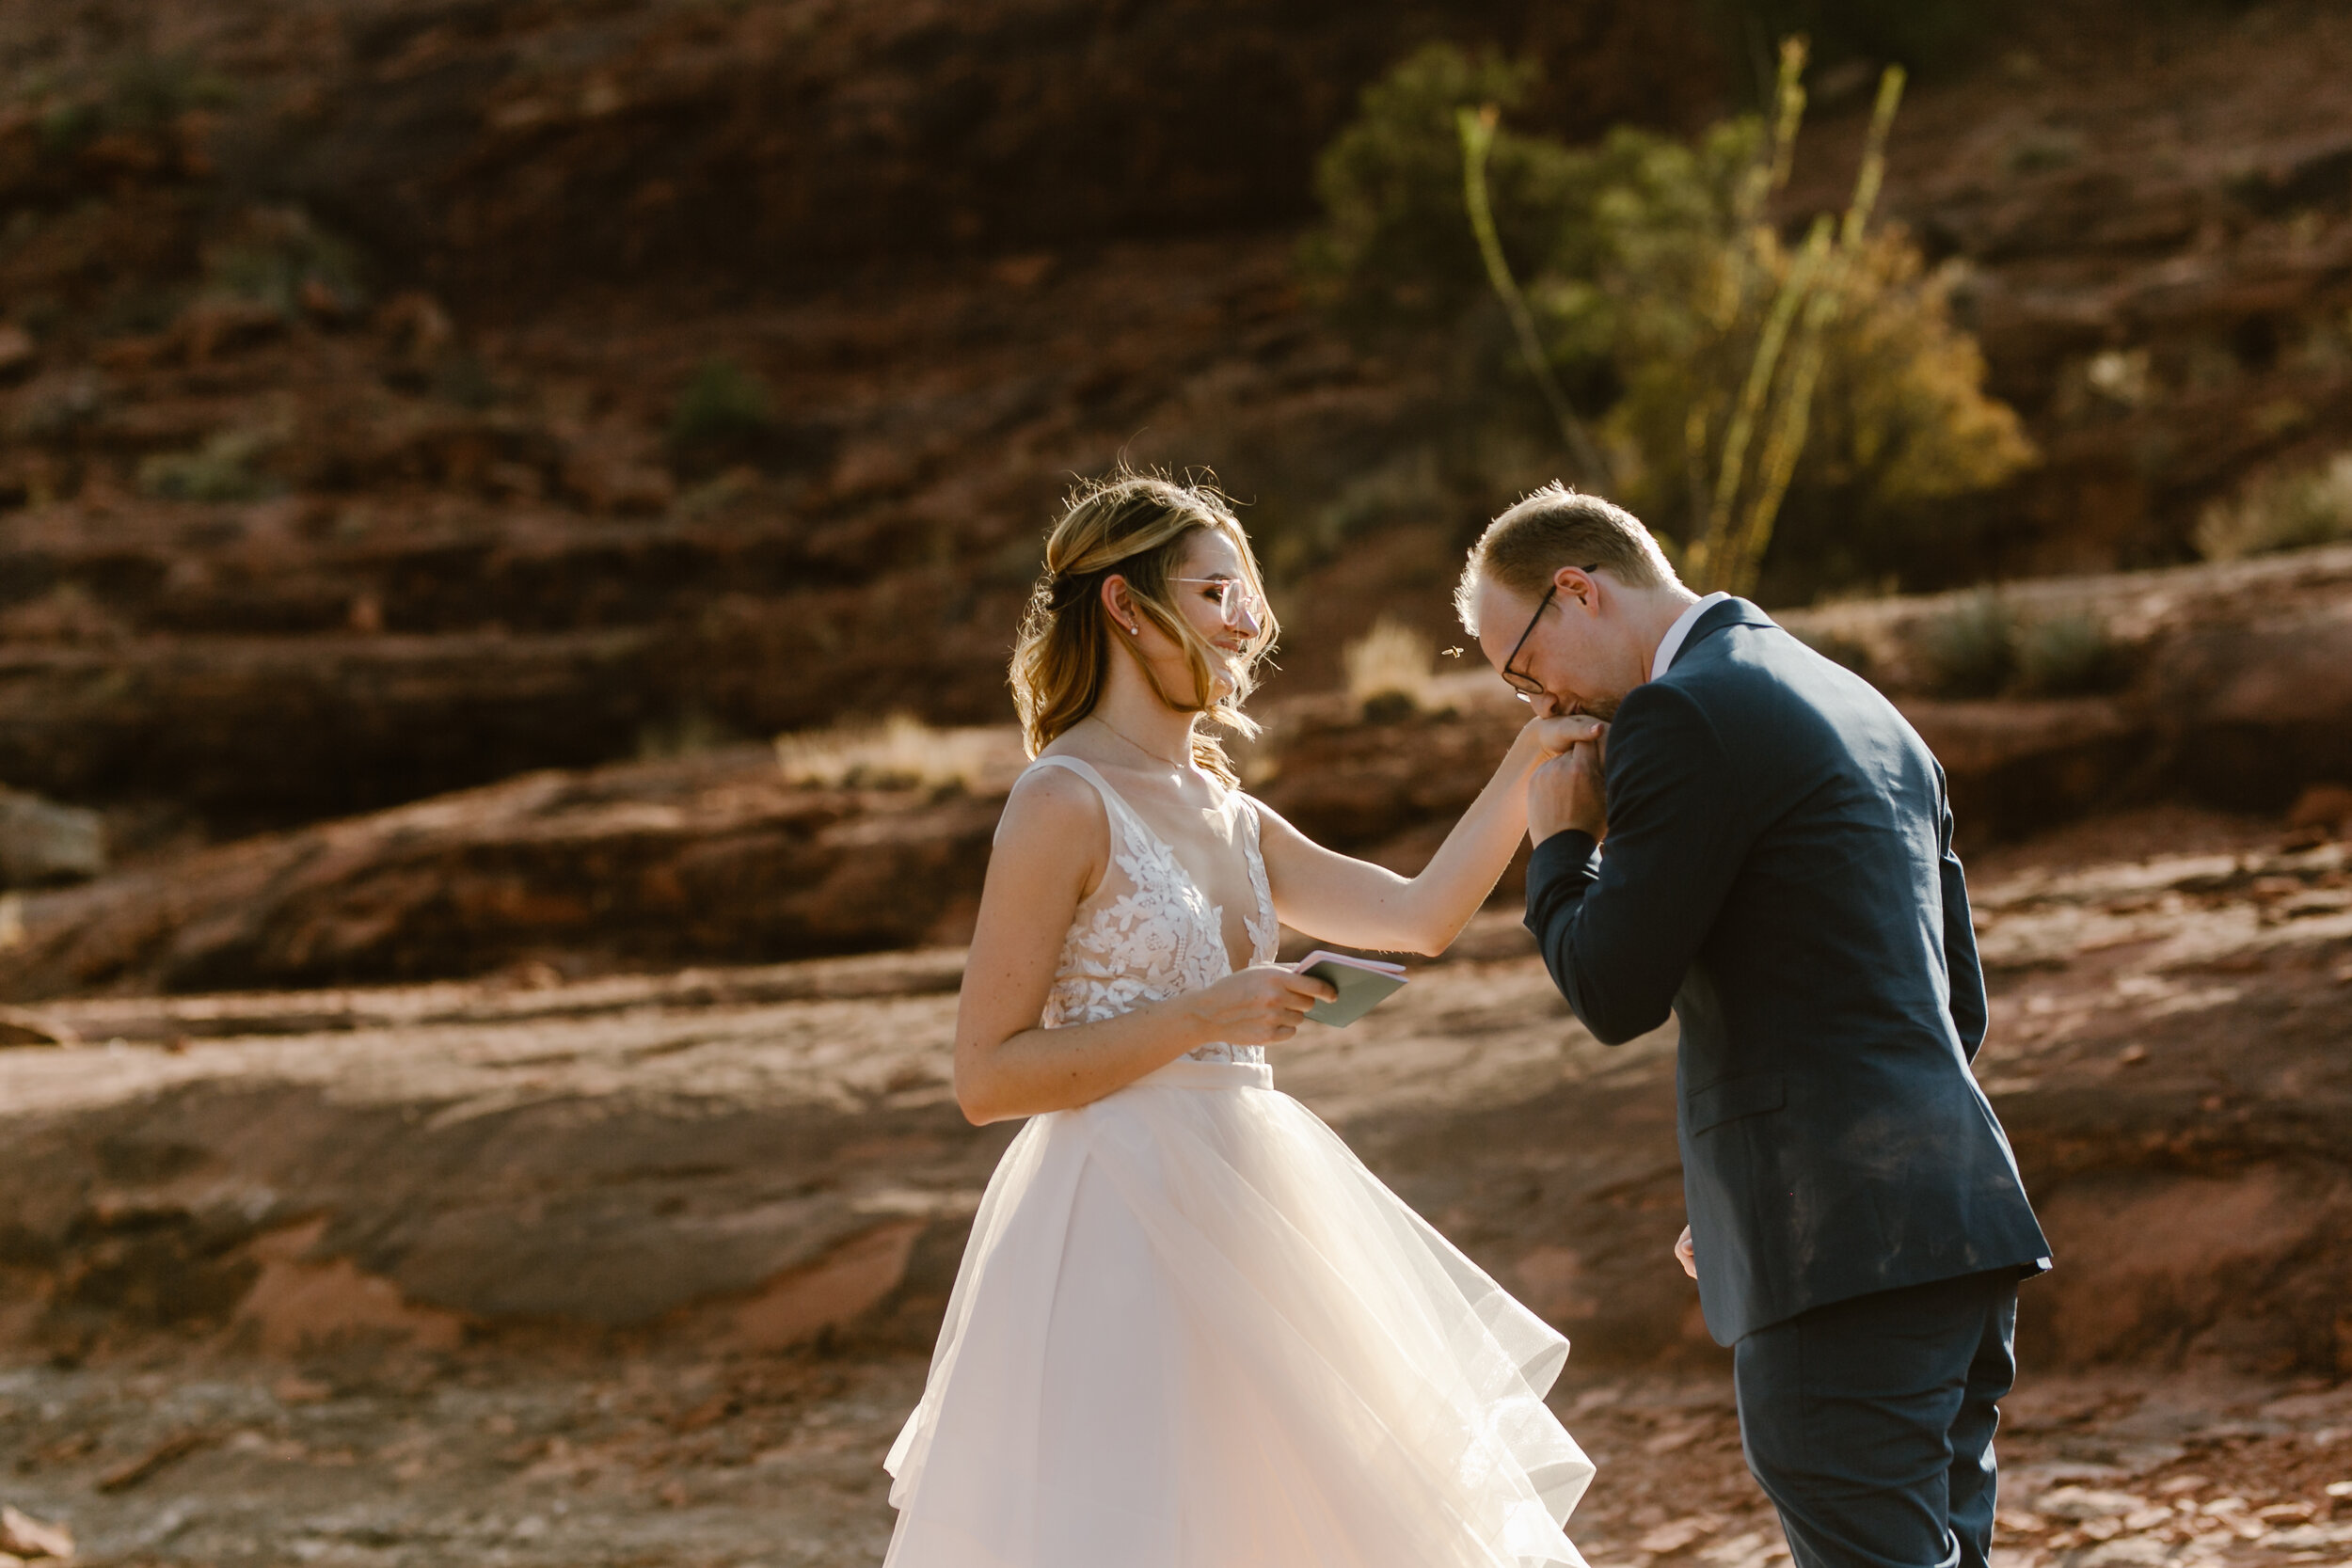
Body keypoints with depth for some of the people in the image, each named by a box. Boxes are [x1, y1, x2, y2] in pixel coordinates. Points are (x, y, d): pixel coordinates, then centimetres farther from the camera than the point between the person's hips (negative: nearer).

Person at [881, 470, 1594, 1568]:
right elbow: (985, 1077, -16)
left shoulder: (1225, 814, 12)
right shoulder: (1066, 806, -12)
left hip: (1235, 1219, 9)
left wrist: (1529, 760, 5)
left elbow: (1421, 918, 11)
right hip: (1124, 1227, -9)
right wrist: (1203, 1015, -20)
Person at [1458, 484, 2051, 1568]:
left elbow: (1616, 994, -10)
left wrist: (1560, 842, 7)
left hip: (1841, 1254, -10)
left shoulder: (1681, 717, -8)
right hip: (1958, 1227, 10)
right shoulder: (1862, 711, 22)